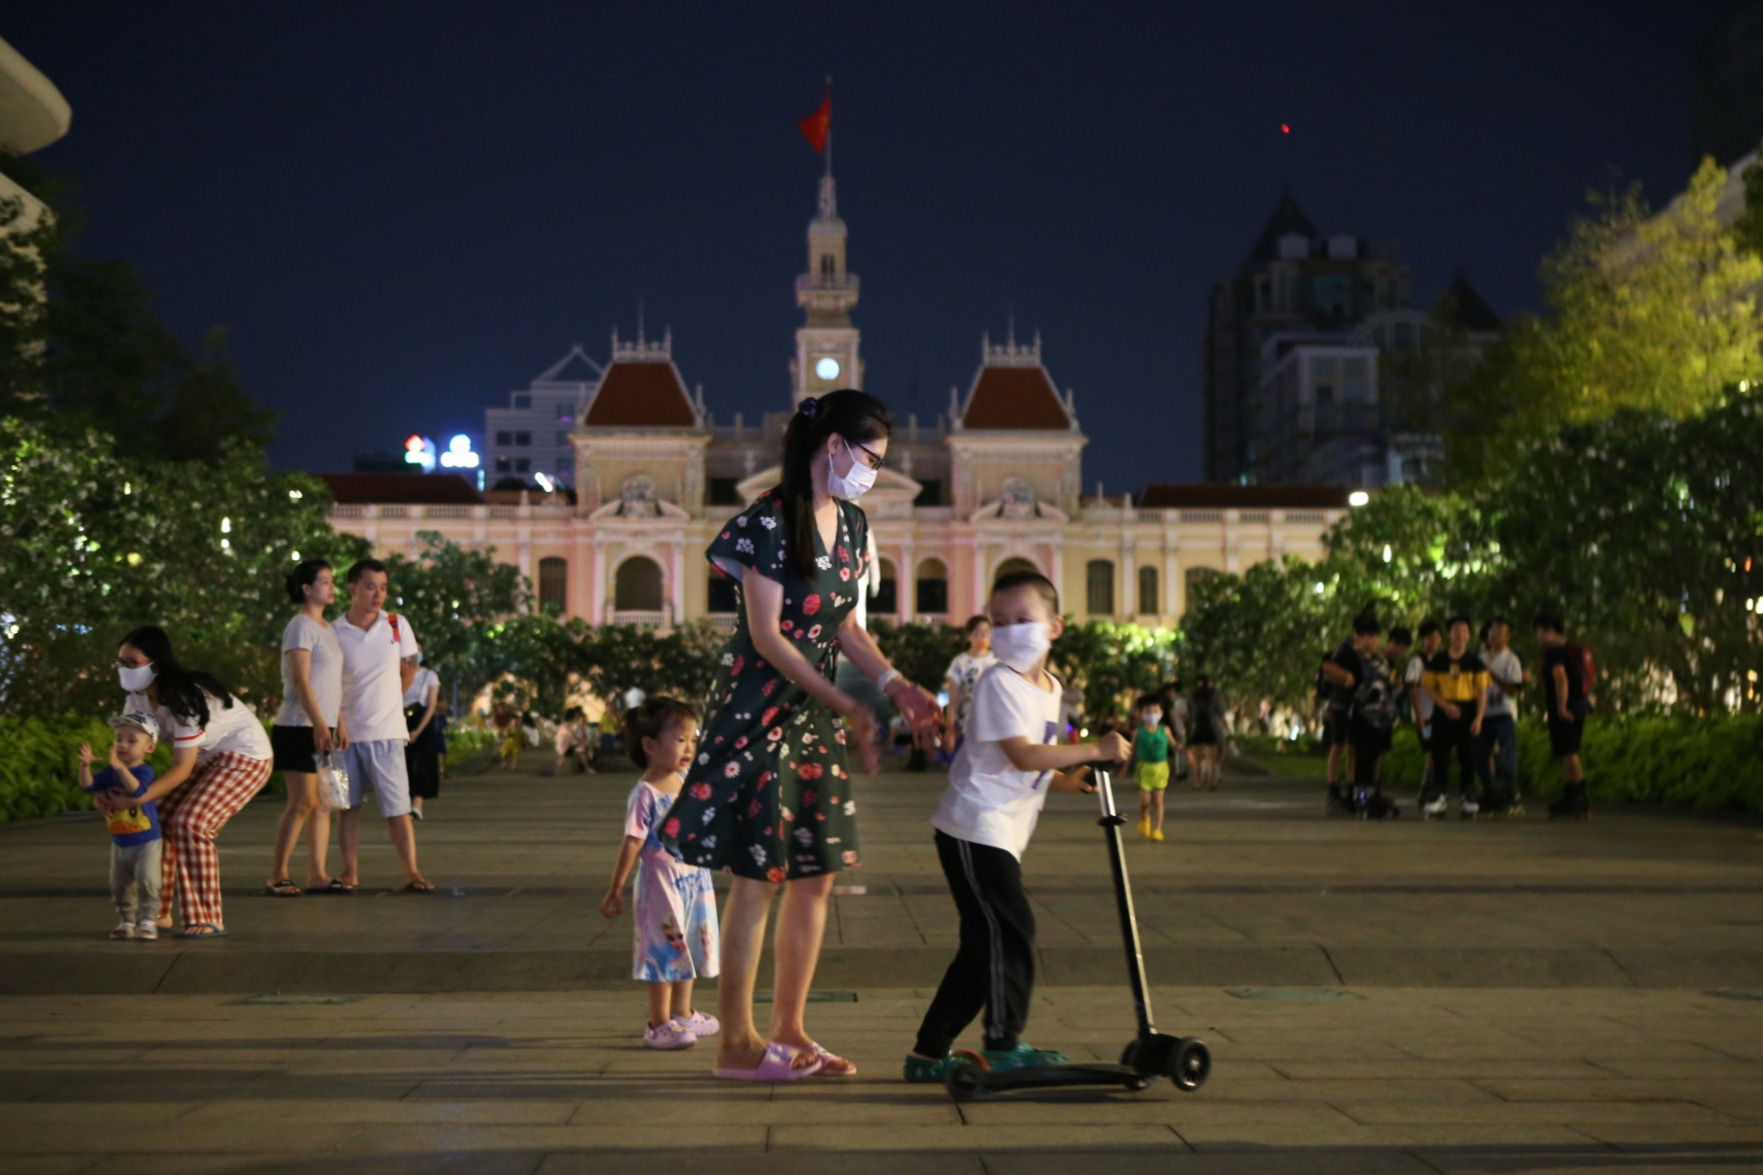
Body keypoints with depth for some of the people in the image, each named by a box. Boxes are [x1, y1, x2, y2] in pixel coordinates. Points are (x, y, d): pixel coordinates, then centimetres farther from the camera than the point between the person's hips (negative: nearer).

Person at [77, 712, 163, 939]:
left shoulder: (144, 771, -18)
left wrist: (120, 766, -47)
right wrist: (85, 765, -22)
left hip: (146, 841, -6)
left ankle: (147, 921, -5)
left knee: (146, 880, -14)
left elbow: (137, 790, -37)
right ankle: (127, 921, 23)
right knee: (120, 885, 11)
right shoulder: (111, 772, 1)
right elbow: (88, 786, -5)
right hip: (119, 842, 7)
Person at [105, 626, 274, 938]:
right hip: (206, 758, 9)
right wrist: (107, 790, -28)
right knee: (160, 822, 2)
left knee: (192, 824, -21)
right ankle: (158, 913, 14)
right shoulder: (138, 699, -6)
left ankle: (209, 921, -17)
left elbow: (182, 768, -30)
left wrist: (135, 800, -37)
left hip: (246, 756, -9)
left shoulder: (185, 698, -31)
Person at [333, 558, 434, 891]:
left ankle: (411, 872, -1)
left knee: (397, 808, -2)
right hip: (346, 733, 0)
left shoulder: (397, 625, 1)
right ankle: (350, 872, 15)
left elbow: (408, 671, 14)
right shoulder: (334, 633, -4)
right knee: (347, 806, 7)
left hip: (386, 732, 0)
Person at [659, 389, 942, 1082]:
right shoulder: (768, 522, -14)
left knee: (817, 874, 8)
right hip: (759, 712, -8)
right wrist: (846, 706, -19)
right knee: (758, 876, -5)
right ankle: (737, 1044, 4)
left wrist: (896, 685, 1)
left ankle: (788, 1033, 18)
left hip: (818, 715, 8)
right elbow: (765, 636, -16)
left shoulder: (851, 525, 10)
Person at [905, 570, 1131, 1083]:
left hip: (1001, 834, 9)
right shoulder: (1000, 683, -13)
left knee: (985, 947, 10)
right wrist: (1094, 751, -22)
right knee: (1011, 927, -11)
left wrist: (1066, 780, 2)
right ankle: (1004, 1044, 2)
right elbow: (1023, 756, -23)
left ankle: (929, 1053, 16)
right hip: (976, 828, -9)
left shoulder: (1050, 688, 14)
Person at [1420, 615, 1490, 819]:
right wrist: (1445, 705, -12)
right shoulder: (1437, 661, 4)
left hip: (1467, 712, 0)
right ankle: (1437, 797, 5)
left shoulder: (1475, 662, 3)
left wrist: (1479, 718, -9)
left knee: (1467, 756, 0)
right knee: (1440, 756, -1)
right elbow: (1428, 686, 2)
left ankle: (1467, 797, 7)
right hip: (1443, 712, 0)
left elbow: (1482, 691, 1)